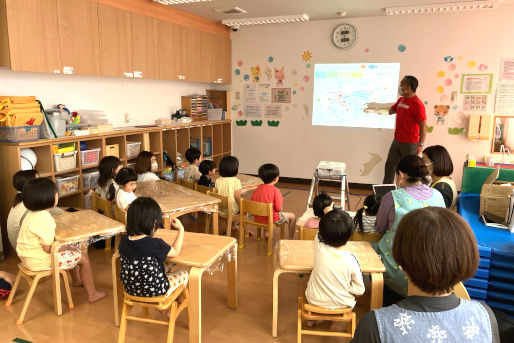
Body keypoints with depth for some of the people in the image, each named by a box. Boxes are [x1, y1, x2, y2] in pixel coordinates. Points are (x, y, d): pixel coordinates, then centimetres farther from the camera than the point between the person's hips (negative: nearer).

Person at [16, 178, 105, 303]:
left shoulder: (32, 213, 3)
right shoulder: (44, 219, -30)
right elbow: (48, 248, -27)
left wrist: (64, 246, 4)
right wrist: (65, 247, -9)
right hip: (39, 261, -10)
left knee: (72, 252, 28)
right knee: (83, 258, -1)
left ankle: (76, 280, 48)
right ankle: (92, 294, 10)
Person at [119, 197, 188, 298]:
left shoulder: (123, 241, -11)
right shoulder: (156, 244, -26)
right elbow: (175, 252, -7)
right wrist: (181, 229, 2)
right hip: (154, 290, -6)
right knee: (184, 274, 18)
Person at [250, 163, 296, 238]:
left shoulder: (258, 188, -2)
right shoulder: (275, 190, -19)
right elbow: (279, 209, -18)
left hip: (257, 218, 7)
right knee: (292, 216, 13)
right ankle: (291, 239, 20)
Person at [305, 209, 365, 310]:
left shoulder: (318, 246, -25)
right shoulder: (351, 260, -27)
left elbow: (322, 233, -1)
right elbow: (359, 290, -15)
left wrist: (327, 214, 6)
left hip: (314, 300, 2)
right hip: (341, 304, -1)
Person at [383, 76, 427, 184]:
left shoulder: (417, 104, -18)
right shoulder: (401, 100, 8)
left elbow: (423, 126, -19)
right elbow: (390, 111, 25)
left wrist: (421, 144, -20)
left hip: (410, 143, -8)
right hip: (397, 141, 8)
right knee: (389, 166, 13)